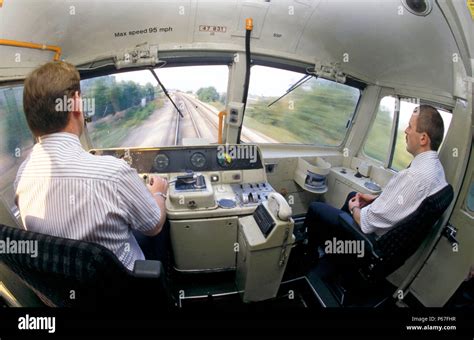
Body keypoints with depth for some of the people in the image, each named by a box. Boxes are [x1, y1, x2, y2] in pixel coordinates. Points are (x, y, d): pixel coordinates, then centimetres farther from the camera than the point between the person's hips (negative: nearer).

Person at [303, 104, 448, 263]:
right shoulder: (434, 165, -5)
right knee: (353, 195, 31)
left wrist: (354, 208, -9)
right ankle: (327, 240, 41)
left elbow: (368, 223, -29)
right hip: (394, 230, 10)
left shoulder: (415, 176, -36)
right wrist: (375, 198, 8)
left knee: (315, 208, 3)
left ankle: (312, 256, 31)